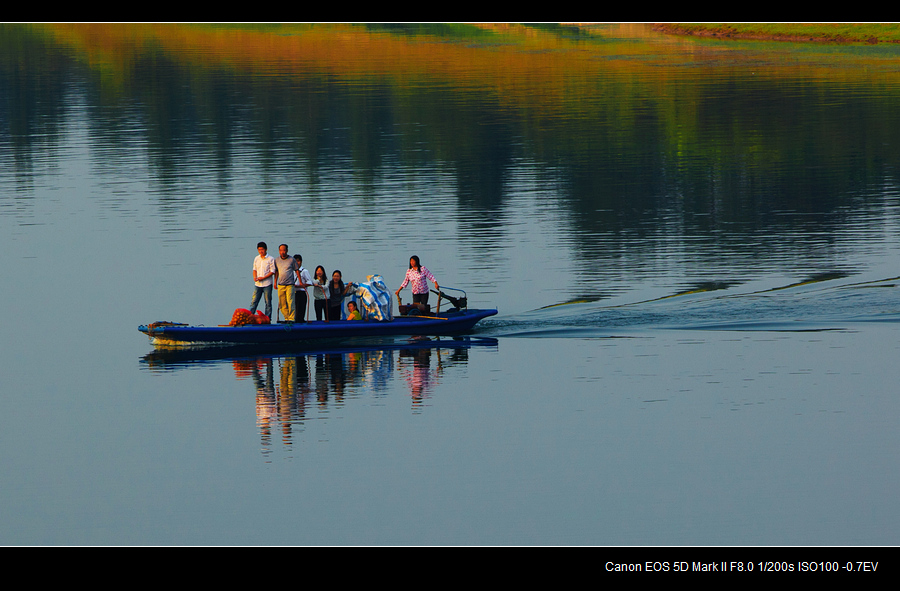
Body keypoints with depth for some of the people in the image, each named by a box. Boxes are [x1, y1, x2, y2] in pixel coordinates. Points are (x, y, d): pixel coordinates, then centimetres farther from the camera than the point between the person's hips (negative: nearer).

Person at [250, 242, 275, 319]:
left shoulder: (270, 259, -4)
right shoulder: (256, 259, 11)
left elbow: (272, 271, -7)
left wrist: (263, 278, -15)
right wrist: (255, 277, -4)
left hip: (267, 284, -4)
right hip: (258, 284, 4)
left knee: (268, 302, 1)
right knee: (254, 301, 0)